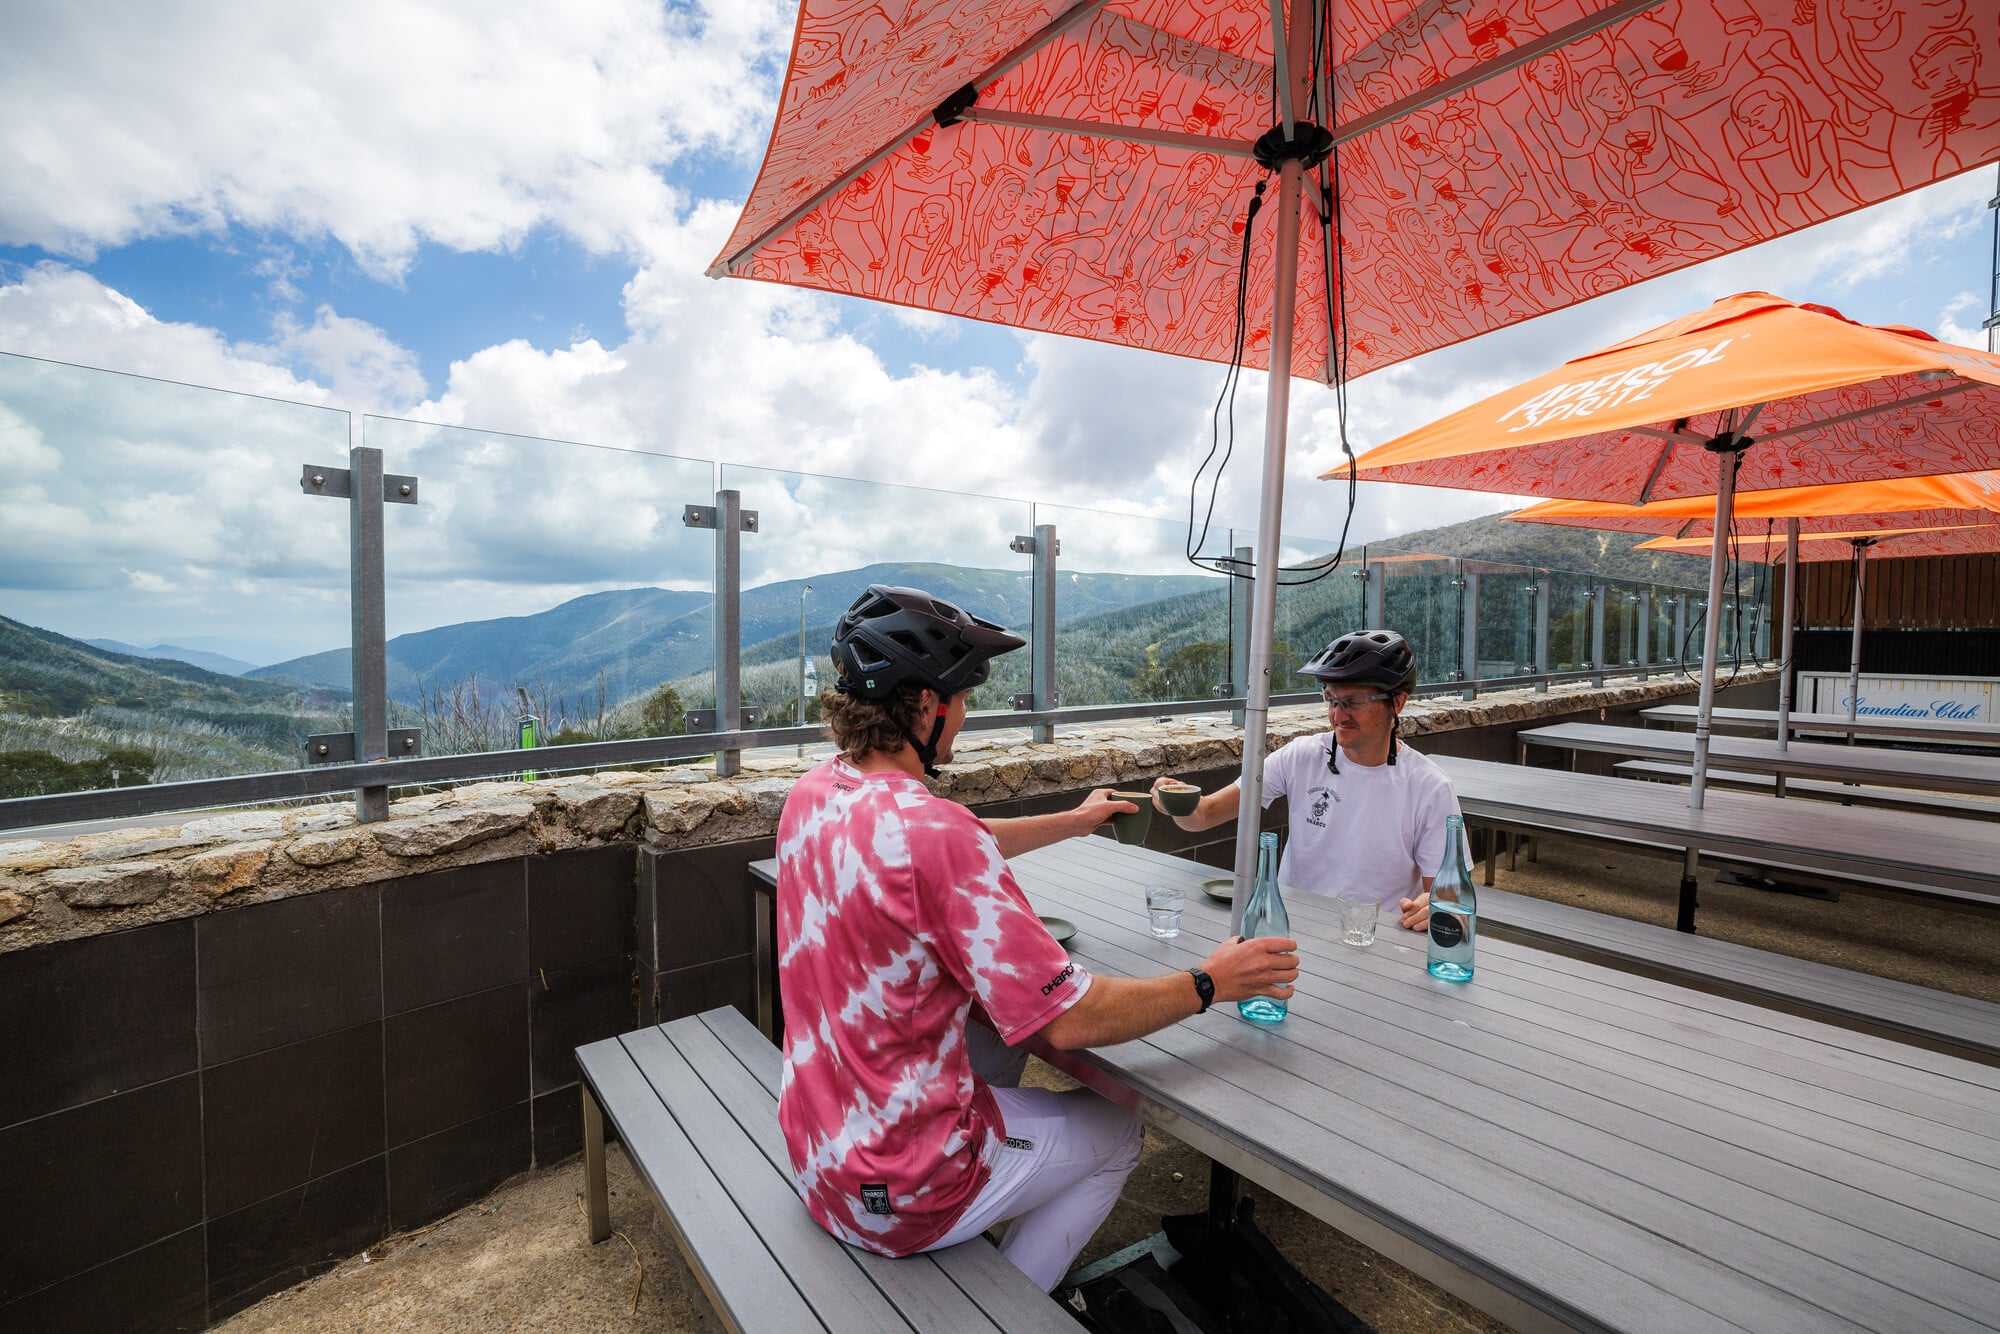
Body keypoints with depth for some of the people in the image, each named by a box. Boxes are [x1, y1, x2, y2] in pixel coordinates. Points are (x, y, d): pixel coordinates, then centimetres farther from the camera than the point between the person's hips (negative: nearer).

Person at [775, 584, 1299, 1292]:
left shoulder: (814, 791, -5)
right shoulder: (930, 828, -32)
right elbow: (1069, 1020, -26)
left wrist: (1073, 821, 20)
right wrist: (1208, 983, -11)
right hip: (899, 1193, -7)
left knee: (1000, 1026, 29)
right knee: (1117, 1134, 16)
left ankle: (972, 1253, 42)